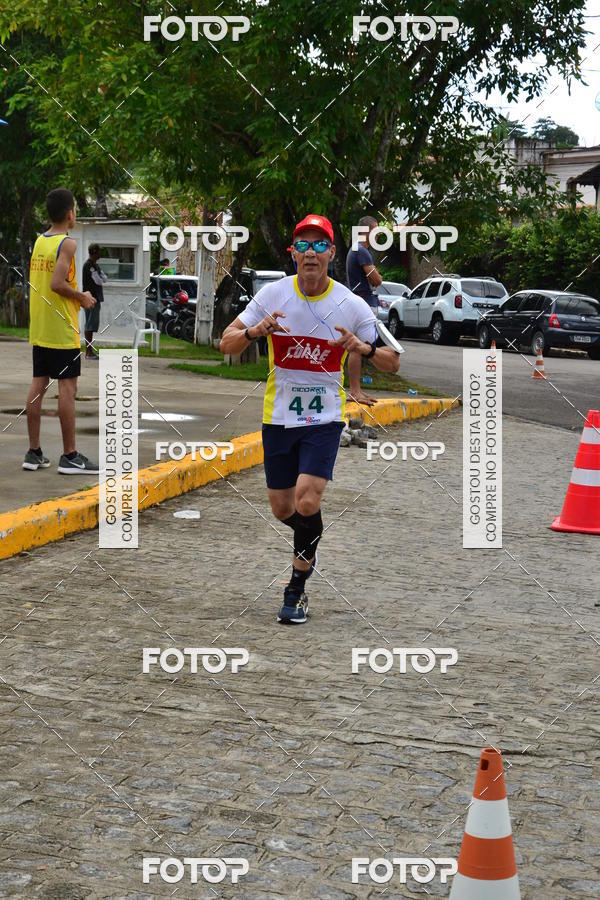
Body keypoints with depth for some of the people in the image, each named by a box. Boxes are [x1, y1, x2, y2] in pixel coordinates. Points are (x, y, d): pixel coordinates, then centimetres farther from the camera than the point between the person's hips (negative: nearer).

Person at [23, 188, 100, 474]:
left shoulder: (39, 241, 11)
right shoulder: (67, 244, -13)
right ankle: (70, 456, -3)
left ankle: (34, 453, 12)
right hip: (62, 330, -8)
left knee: (38, 384, 9)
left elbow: (39, 282, 14)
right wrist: (83, 297, -8)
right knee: (67, 387, -4)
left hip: (38, 329, 8)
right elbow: (57, 283, -22)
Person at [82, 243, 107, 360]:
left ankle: (90, 351, 15)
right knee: (90, 325, -9)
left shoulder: (95, 265, 18)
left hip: (96, 298, 10)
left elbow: (105, 279, 16)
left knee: (93, 324, 11)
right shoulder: (88, 265, -13)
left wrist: (100, 278, -3)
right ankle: (88, 352, -9)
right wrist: (100, 279, 3)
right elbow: (98, 281, -17)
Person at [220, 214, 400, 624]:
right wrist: (254, 331, -24)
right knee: (282, 510, 10)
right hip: (278, 416, 2)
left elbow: (392, 363, -3)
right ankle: (311, 543, 46)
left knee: (307, 502, -18)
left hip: (325, 417, -2)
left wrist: (364, 348, -25)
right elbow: (226, 344, -2)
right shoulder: (273, 294, -5)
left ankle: (297, 589, 2)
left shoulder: (352, 305, -8)